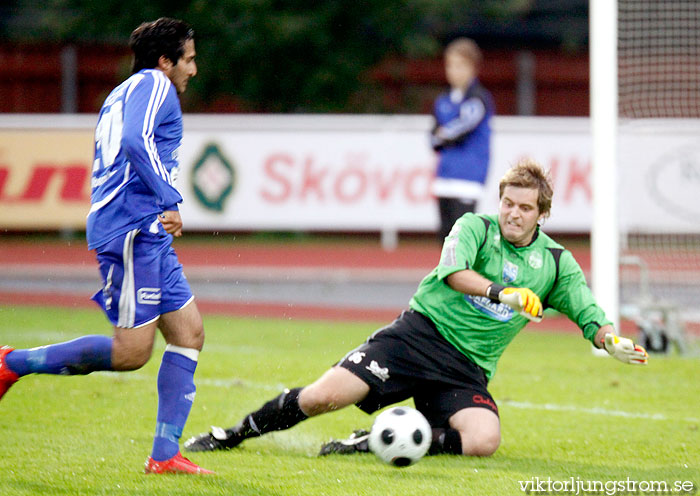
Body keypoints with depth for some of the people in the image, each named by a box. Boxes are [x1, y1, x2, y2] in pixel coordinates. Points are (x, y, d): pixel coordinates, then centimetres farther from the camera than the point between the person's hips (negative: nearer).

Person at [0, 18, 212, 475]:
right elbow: (135, 139, -23)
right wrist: (170, 200, -24)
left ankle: (165, 455, 1)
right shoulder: (154, 85, -4)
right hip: (132, 229, -11)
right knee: (132, 352, -12)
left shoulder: (122, 95, 26)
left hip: (147, 233, 11)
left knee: (189, 332, 5)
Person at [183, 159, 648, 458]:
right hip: (419, 333, -2)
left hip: (467, 369, 2)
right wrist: (502, 293, -36)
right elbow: (452, 269, -21)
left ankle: (371, 444, -11)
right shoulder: (475, 227, -1)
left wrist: (613, 341, -16)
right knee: (323, 396, -18)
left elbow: (590, 317, 6)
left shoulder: (556, 263, 7)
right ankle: (232, 435, 7)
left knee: (483, 440, -29)